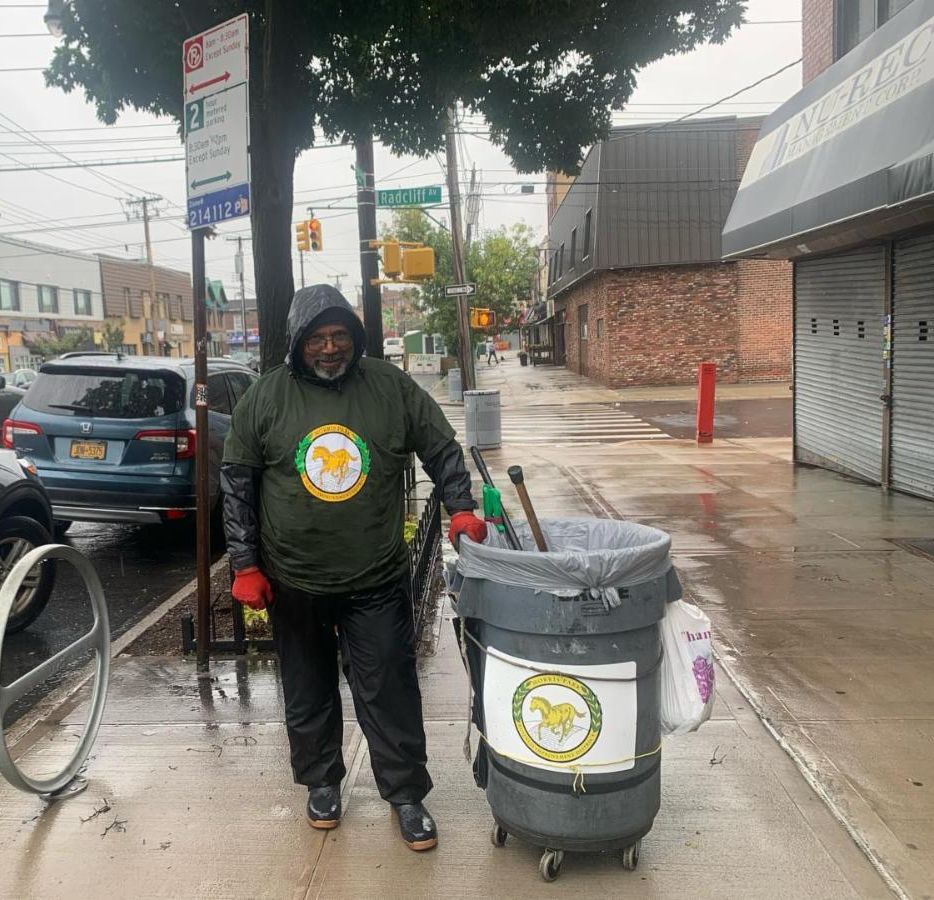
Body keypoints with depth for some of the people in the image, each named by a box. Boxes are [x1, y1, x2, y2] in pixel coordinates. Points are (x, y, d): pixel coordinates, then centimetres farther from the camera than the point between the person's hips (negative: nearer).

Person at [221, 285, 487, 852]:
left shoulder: (392, 387, -4)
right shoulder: (266, 398, -3)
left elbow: (443, 449, 5)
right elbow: (238, 485, 2)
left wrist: (461, 508, -6)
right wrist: (246, 565, 0)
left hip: (377, 581, -1)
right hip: (293, 582, 1)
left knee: (390, 692, 5)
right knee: (308, 693, 17)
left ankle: (407, 795, 22)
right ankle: (322, 783, 37)